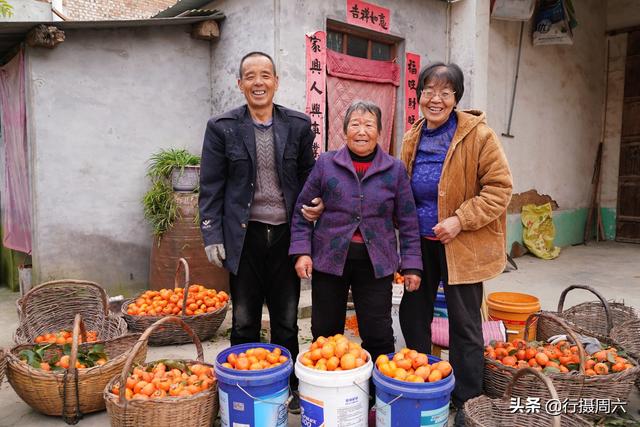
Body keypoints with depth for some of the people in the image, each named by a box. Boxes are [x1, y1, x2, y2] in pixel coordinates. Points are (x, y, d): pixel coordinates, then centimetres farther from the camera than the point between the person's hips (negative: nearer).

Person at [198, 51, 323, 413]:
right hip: (244, 235, -1)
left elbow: (308, 176, 11)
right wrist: (212, 236, -5)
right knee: (245, 322, 12)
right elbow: (211, 188, -1)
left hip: (286, 234, 2)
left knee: (287, 321, 14)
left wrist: (315, 205, -7)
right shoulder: (222, 128, -1)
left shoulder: (299, 125, 3)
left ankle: (288, 387, 32)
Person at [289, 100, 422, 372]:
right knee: (325, 332, 12)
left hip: (376, 263, 0)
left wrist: (411, 265, 0)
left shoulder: (395, 170, 3)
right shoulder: (326, 164, 2)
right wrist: (301, 250, -5)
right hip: (329, 259, 1)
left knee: (378, 335, 6)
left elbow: (407, 221, 4)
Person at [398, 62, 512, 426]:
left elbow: (499, 188, -13)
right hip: (421, 242, 6)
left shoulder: (478, 135, -11)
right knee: (412, 314, 14)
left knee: (464, 324, 6)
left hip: (463, 245, -5)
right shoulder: (412, 139, 7)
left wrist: (460, 220, -22)